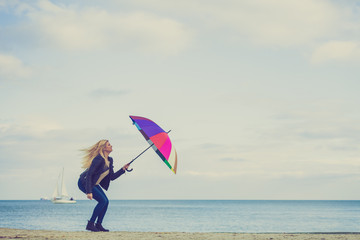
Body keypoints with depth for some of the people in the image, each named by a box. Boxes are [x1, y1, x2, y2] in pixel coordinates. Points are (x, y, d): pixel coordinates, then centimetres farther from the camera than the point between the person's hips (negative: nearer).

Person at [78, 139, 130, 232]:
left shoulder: (109, 160, 5)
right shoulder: (99, 159, -24)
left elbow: (112, 177, 8)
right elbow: (89, 174, -27)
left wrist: (123, 169, -2)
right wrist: (89, 192, -32)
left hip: (94, 184, 9)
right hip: (84, 183, -9)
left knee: (106, 201, -2)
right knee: (102, 200, -17)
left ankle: (98, 224, 5)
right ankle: (90, 224, -11)